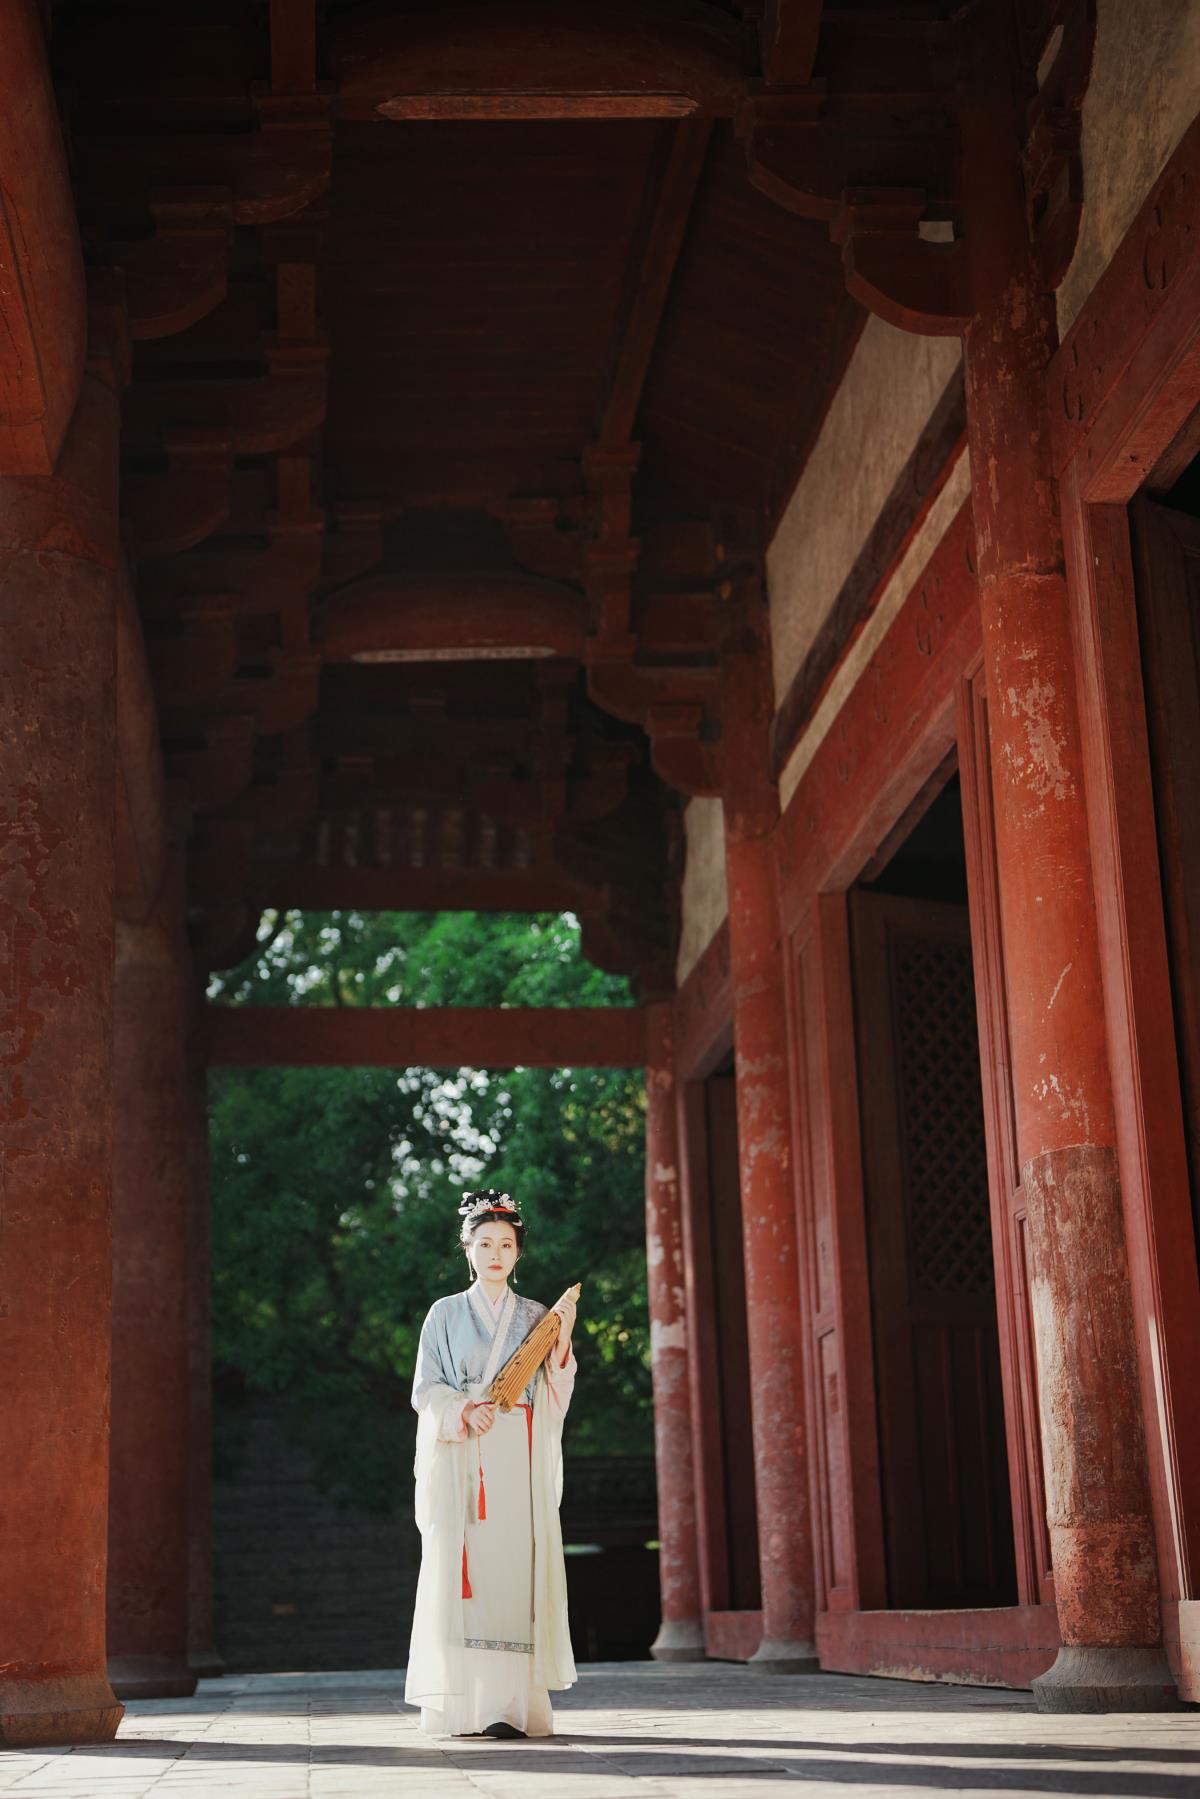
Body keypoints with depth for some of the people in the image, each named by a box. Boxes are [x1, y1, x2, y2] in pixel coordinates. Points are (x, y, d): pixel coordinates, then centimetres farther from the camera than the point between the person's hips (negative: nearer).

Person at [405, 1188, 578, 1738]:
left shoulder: (537, 1317, 14)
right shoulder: (445, 1315, 10)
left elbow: (552, 1392, 8)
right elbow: (425, 1389, 5)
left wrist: (563, 1337, -6)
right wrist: (464, 1410, -14)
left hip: (518, 1458, 1)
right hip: (459, 1456, -1)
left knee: (513, 1566, -8)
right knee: (461, 1565, -9)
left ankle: (511, 1702, -9)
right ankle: (460, 1706, -7)